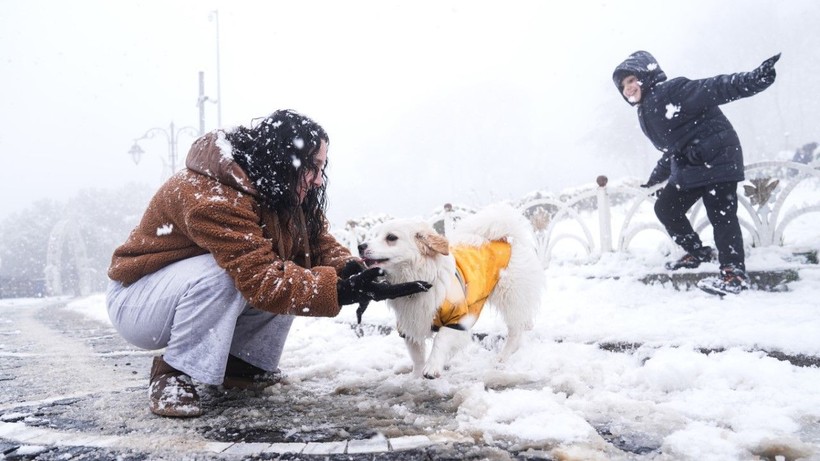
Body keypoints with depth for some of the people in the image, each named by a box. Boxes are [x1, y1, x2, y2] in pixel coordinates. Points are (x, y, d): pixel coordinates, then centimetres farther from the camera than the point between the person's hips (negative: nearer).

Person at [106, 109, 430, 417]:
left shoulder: (277, 193, -6)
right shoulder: (212, 196, -33)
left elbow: (315, 240, -6)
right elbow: (260, 281, -38)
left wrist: (349, 268, -27)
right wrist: (341, 290, -40)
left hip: (197, 288, 8)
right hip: (134, 301, -8)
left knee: (290, 274, -11)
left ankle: (239, 362, 0)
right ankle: (172, 373, -18)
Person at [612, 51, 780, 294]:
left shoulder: (672, 91, -14)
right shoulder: (646, 114, 14)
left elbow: (716, 88, -25)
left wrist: (754, 79, -40)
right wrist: (655, 179, 35)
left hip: (717, 160, -9)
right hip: (687, 169, 10)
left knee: (721, 215, -11)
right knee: (665, 207, 10)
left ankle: (733, 269, -2)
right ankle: (699, 253, 24)